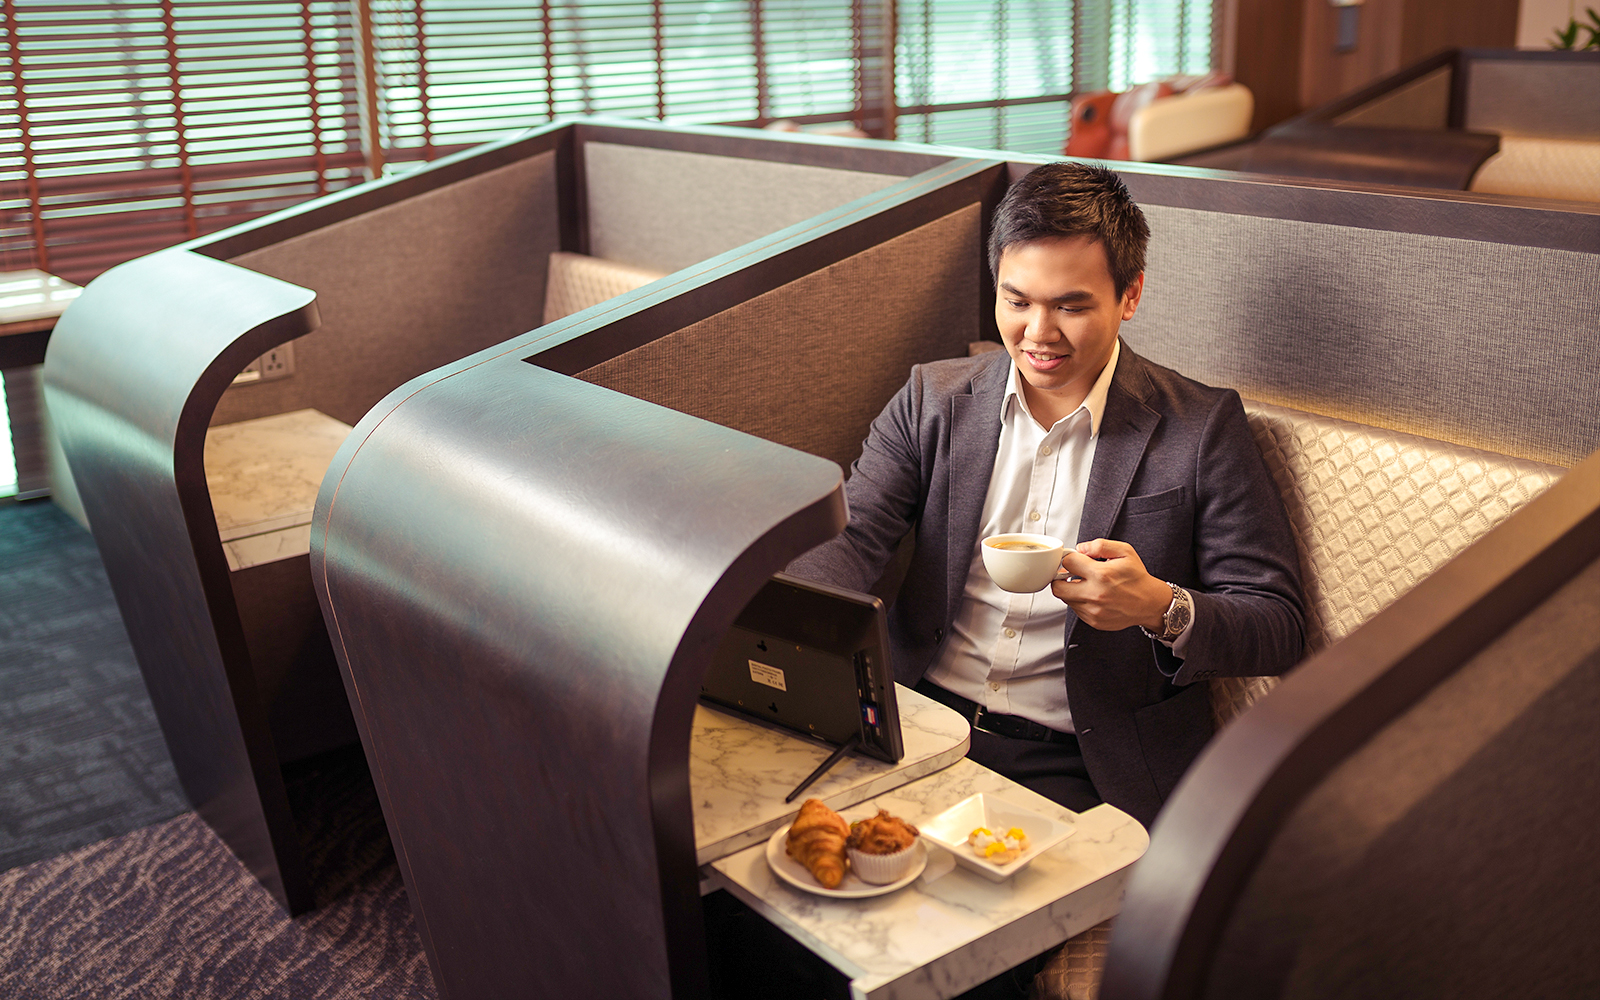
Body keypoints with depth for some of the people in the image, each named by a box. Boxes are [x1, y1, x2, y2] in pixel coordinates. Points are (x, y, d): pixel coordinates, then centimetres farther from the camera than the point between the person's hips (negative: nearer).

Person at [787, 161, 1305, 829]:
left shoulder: (1203, 428, 0)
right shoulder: (932, 399, 9)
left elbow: (1279, 628, 0)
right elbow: (851, 537, -1)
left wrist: (1163, 609, -22)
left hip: (1079, 770, -3)